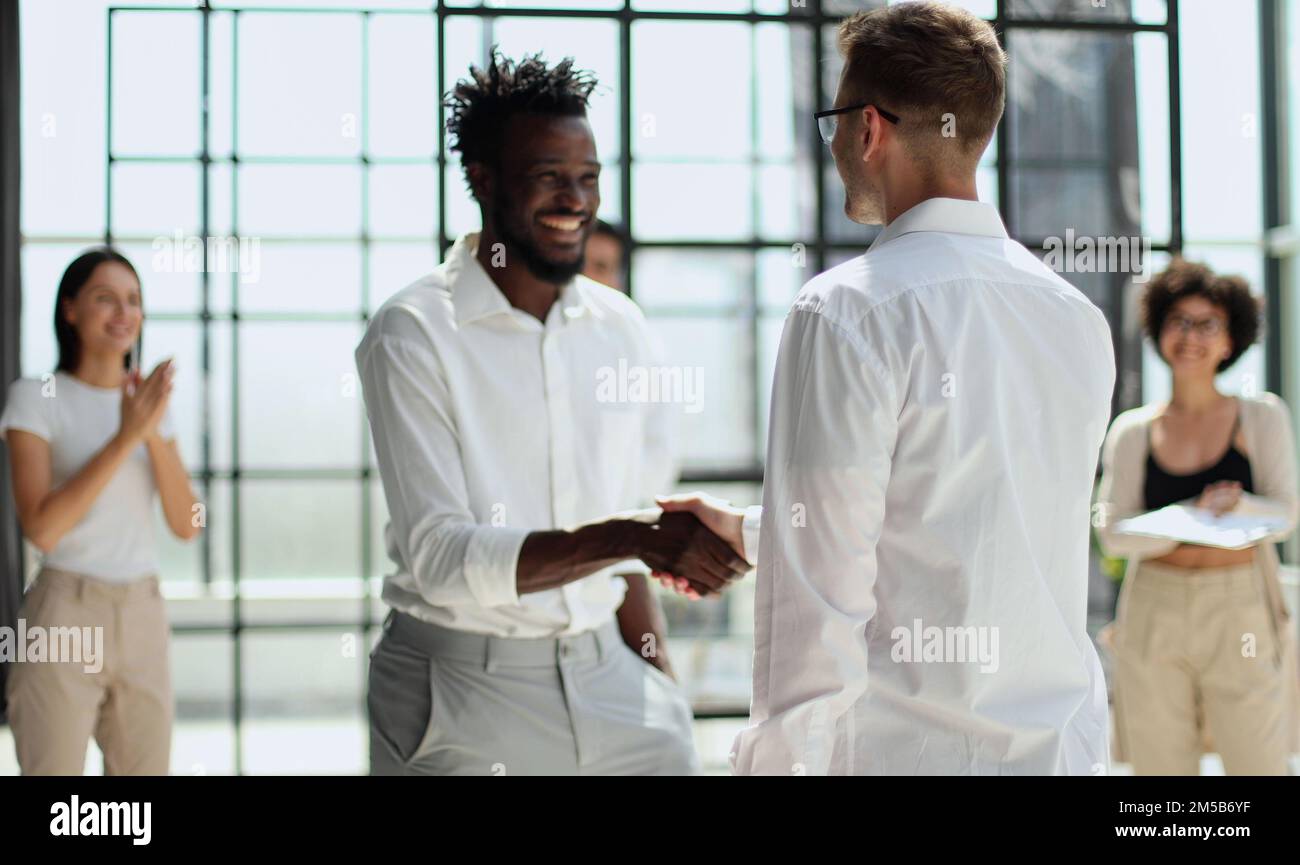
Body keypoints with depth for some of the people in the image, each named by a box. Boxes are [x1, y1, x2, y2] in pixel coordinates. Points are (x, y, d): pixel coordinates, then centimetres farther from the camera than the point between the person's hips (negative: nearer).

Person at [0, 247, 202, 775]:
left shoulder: (149, 402, 11)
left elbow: (186, 525, 2)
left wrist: (155, 433, -13)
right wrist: (126, 436, -22)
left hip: (143, 619, 6)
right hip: (63, 619, -5)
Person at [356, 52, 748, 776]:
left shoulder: (623, 328, 6)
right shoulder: (413, 335, -10)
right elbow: (442, 558, -18)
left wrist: (660, 673, 4)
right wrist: (633, 537, -27)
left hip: (607, 677, 4)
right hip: (462, 692, -4)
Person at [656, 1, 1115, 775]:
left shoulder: (848, 314, -13)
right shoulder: (1078, 317, 8)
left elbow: (819, 597, -17)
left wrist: (782, 758, -11)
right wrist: (749, 532, 28)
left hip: (906, 749, -7)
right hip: (1066, 744, 7)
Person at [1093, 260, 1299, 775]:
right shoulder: (1132, 431, 7)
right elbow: (1111, 533, -1)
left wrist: (1238, 507, -21)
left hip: (1243, 616, -1)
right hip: (1155, 616, 1)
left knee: (1258, 764, -3)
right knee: (1160, 768, 2)